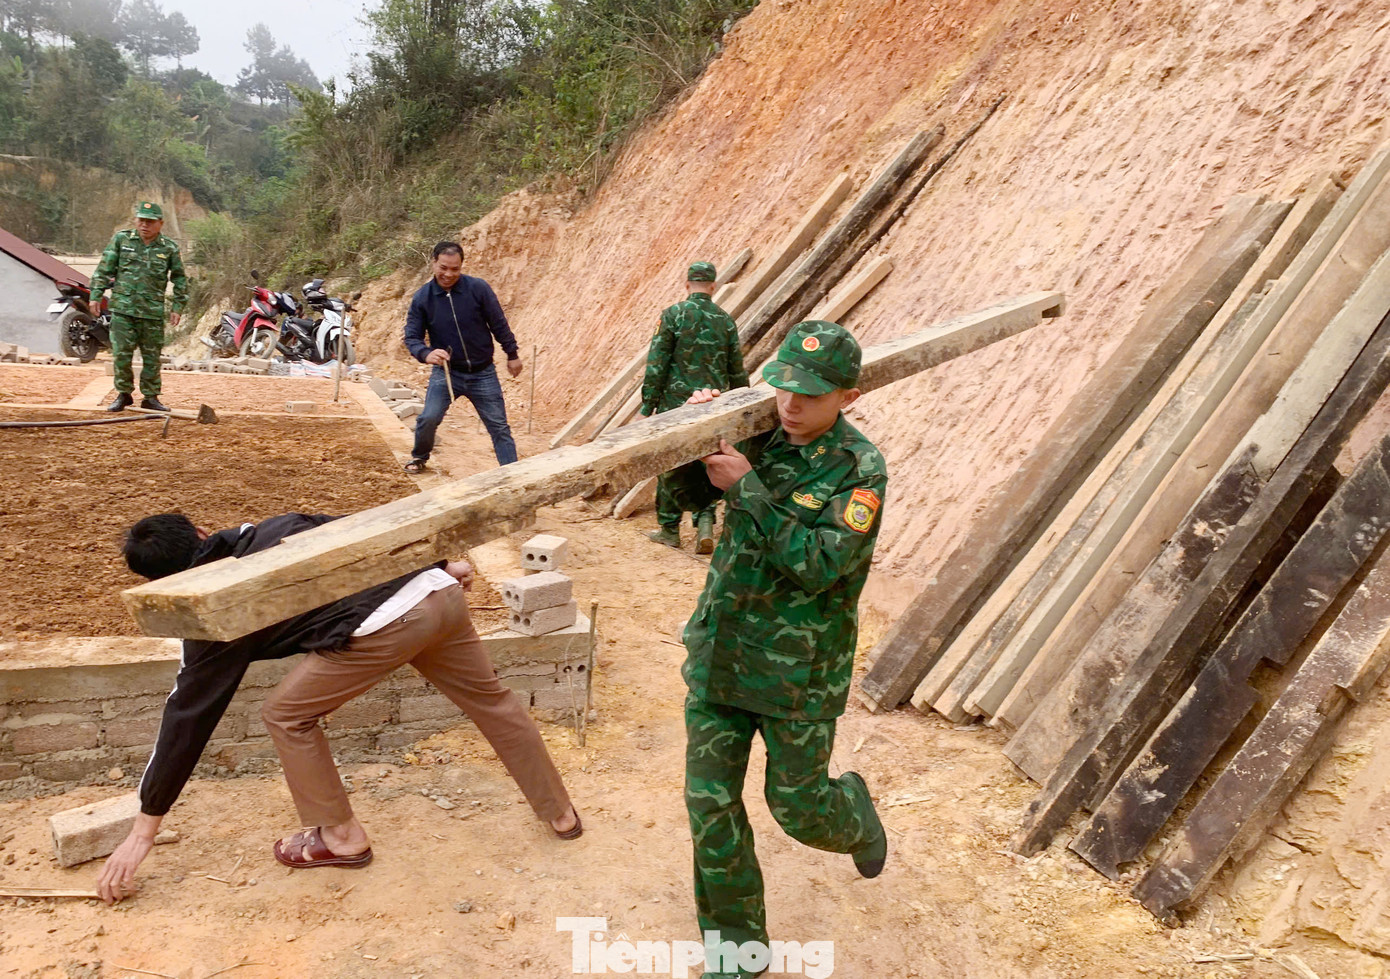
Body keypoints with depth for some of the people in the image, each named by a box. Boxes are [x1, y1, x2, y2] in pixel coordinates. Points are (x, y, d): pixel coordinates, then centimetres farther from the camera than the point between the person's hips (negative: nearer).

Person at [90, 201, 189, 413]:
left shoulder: (169, 248, 5)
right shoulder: (121, 239, 5)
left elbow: (180, 280, 11)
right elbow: (104, 269, 8)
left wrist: (178, 307, 5)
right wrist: (96, 295, 3)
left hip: (153, 312, 0)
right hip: (123, 309, 0)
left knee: (152, 357, 5)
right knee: (121, 354, -1)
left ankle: (151, 397, 16)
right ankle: (124, 394, 14)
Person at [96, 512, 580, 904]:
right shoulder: (274, 528, 23)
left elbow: (187, 716, 12)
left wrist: (143, 832, 20)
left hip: (383, 625, -7)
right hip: (439, 589, 8)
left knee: (285, 714, 15)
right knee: (489, 697, 25)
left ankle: (341, 837, 27)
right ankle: (561, 813, 40)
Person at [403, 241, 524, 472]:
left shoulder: (478, 288, -13)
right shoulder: (422, 297, -8)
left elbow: (499, 324, -2)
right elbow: (412, 336, -7)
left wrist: (512, 355, 6)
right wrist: (426, 354, -29)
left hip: (482, 373, 0)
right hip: (445, 372, 0)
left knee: (499, 426, 2)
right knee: (428, 418, -11)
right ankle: (419, 458, 19)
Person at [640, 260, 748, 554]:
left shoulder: (673, 315, -6)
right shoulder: (726, 321, 4)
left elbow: (657, 363, -9)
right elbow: (737, 372, 9)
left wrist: (648, 404, -3)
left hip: (676, 404, -2)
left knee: (671, 466, 8)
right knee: (705, 466, 12)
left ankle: (669, 530, 17)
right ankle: (705, 525, 0)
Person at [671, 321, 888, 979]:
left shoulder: (859, 469, -14)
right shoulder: (762, 438, 0)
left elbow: (817, 566, -23)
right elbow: (689, 492, 9)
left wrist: (748, 489, -25)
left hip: (797, 668, -4)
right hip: (719, 649, 4)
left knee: (797, 807, 11)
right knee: (710, 801, 6)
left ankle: (855, 812, 48)